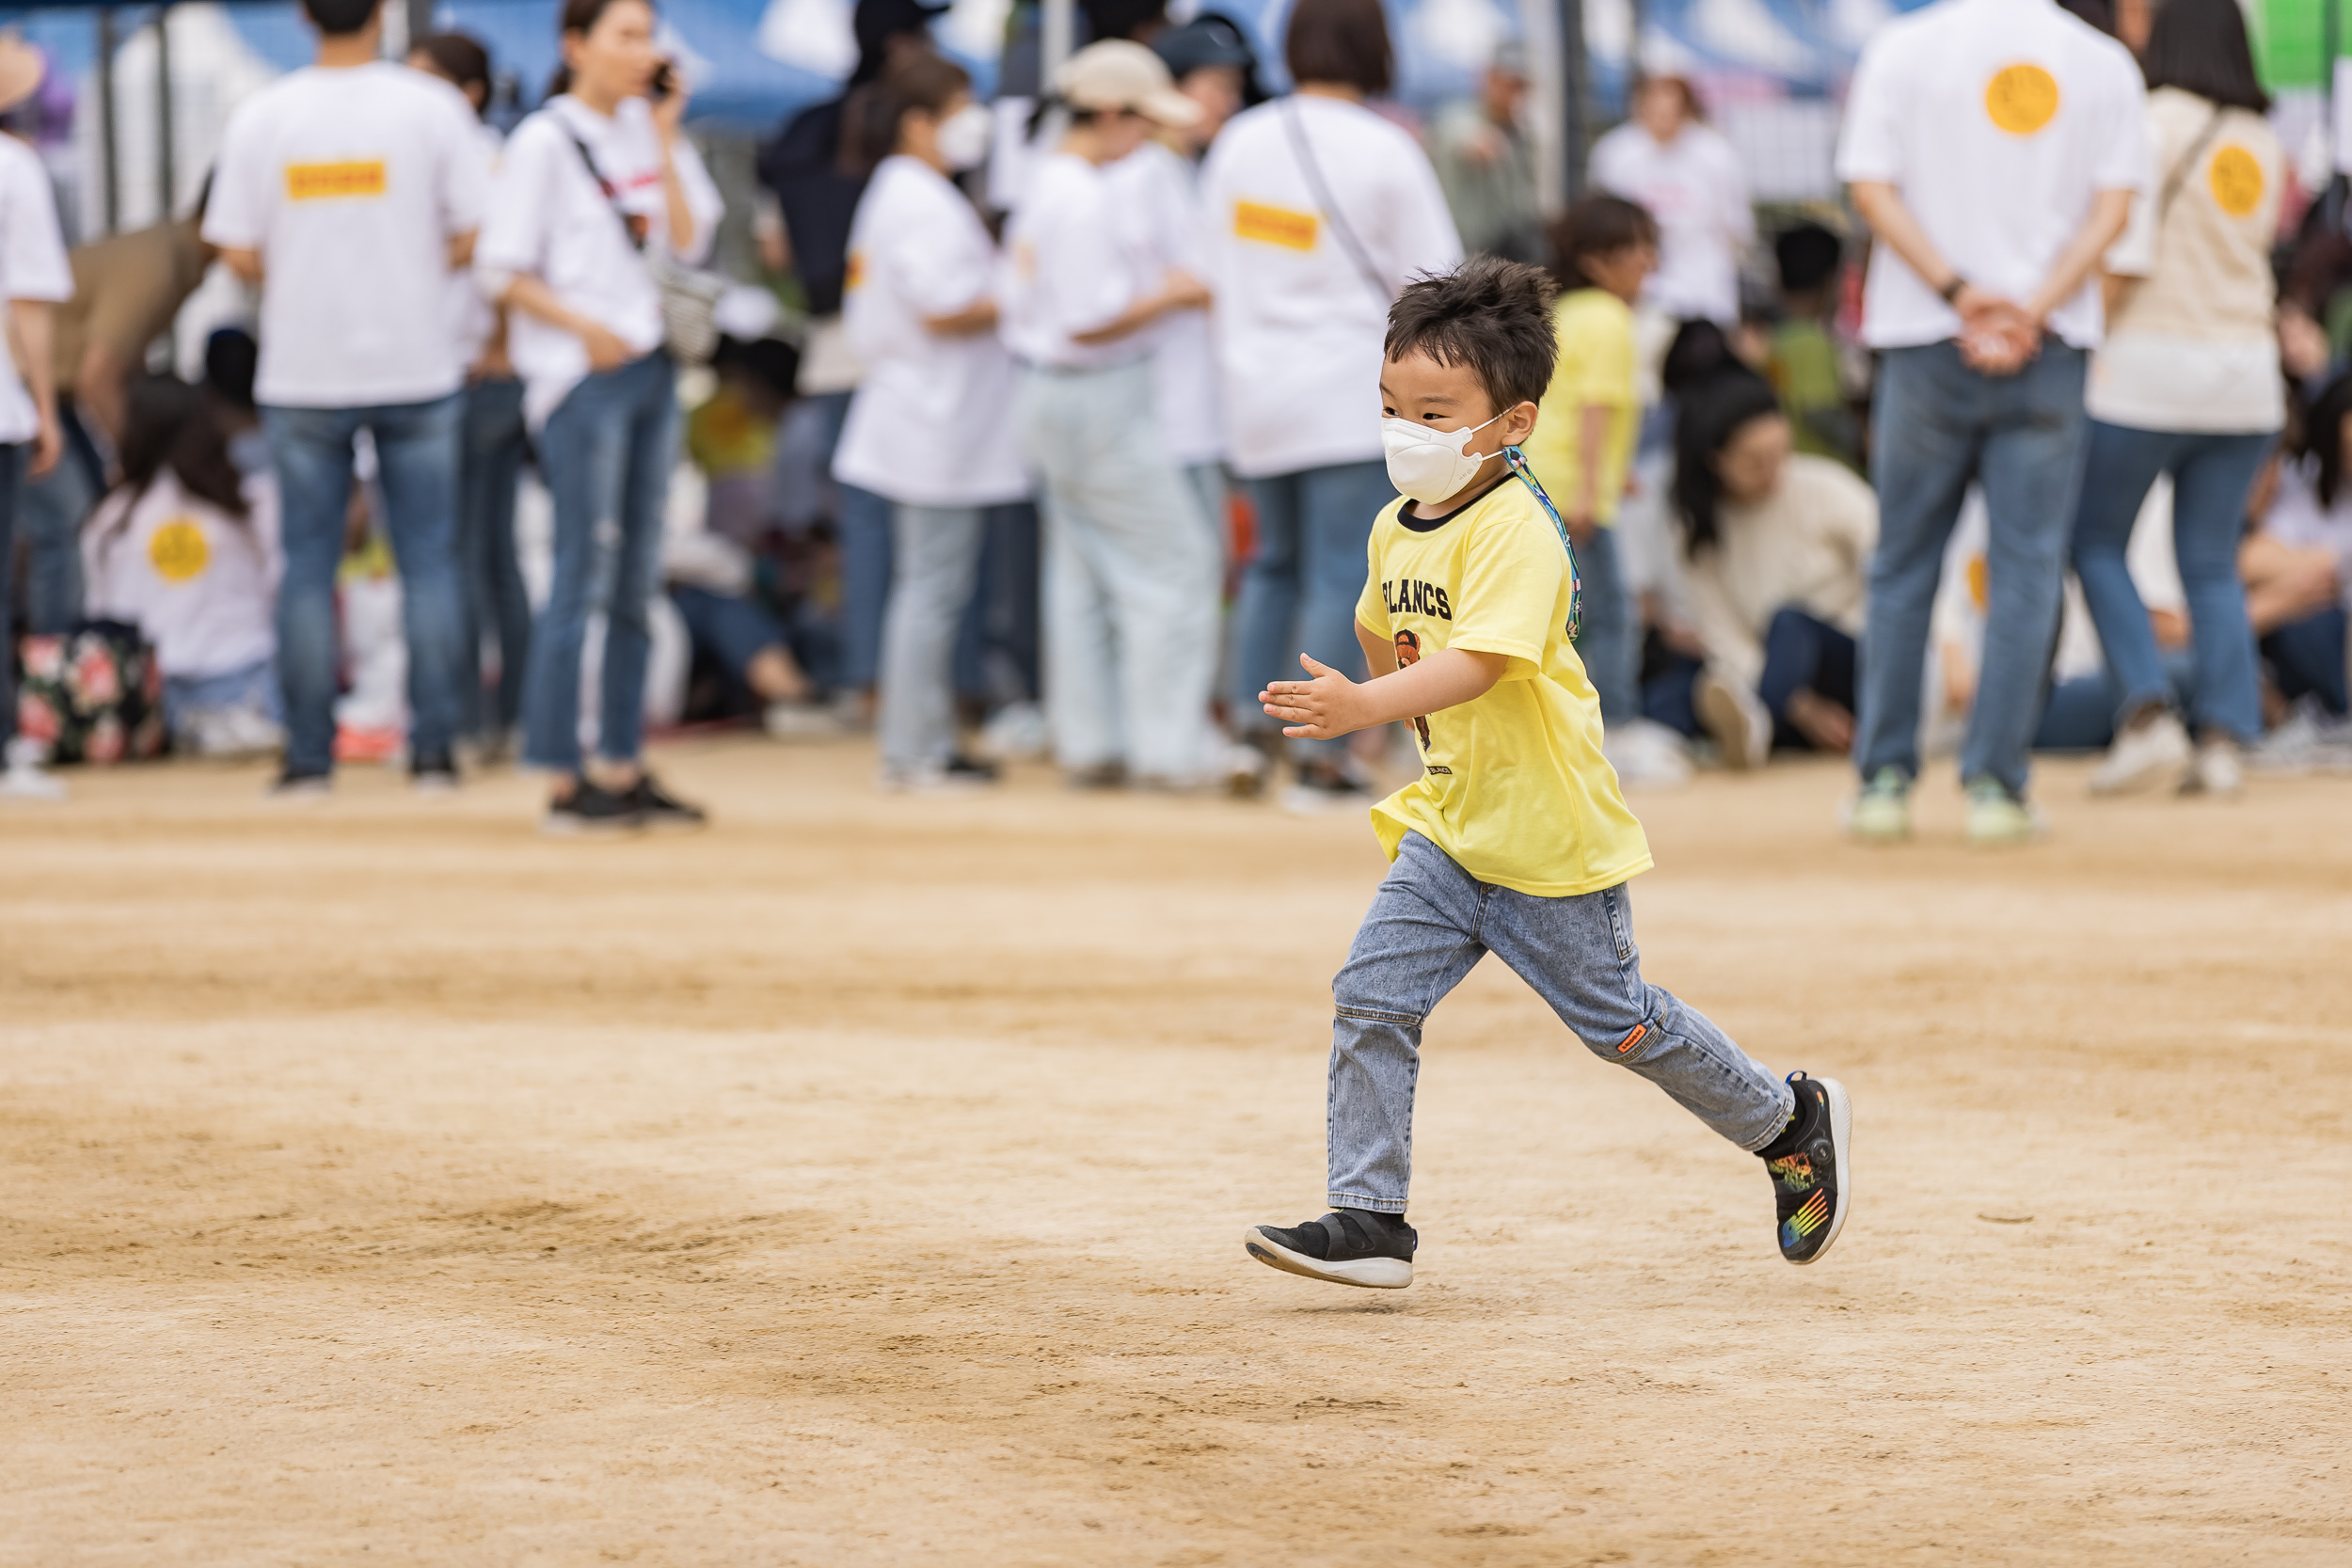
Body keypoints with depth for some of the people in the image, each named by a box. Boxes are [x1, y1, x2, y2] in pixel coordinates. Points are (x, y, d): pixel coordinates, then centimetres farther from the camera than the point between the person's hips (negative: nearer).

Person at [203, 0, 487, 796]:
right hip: (415, 365, 0)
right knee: (427, 559, 7)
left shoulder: (260, 117, -5)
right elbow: (471, 235, -6)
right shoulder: (431, 107, -6)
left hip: (303, 374, 0)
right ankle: (434, 746, 5)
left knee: (307, 565, 8)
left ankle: (308, 755, 6)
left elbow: (238, 253, -4)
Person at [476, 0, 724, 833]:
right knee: (582, 578, -8)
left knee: (637, 579, 9)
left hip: (651, 368, 7)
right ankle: (564, 780, -4)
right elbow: (504, 272, -9)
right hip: (580, 379, -7)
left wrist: (665, 144, -3)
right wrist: (584, 328, -20)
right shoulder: (544, 141, -6)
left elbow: (689, 242, 3)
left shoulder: (644, 132, 12)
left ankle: (622, 770, 15)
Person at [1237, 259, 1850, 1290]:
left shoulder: (1513, 528, -22)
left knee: (1618, 1024, 7)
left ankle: (1790, 1126, 28)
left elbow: (1479, 660, -36)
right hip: (1448, 832, 7)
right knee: (1372, 997, -7)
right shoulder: (1396, 530, 5)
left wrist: (1365, 707, -48)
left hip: (1550, 838, -7)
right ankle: (1368, 1219, -3)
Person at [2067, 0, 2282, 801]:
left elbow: (2129, 250, -15)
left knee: (2095, 541, 7)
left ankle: (2148, 713, -7)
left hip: (2151, 365, -5)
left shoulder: (2156, 123, -9)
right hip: (2246, 372, 5)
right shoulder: (2263, 143, 10)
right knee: (2212, 564, 9)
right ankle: (2225, 736, -2)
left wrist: (2101, 334, -9)